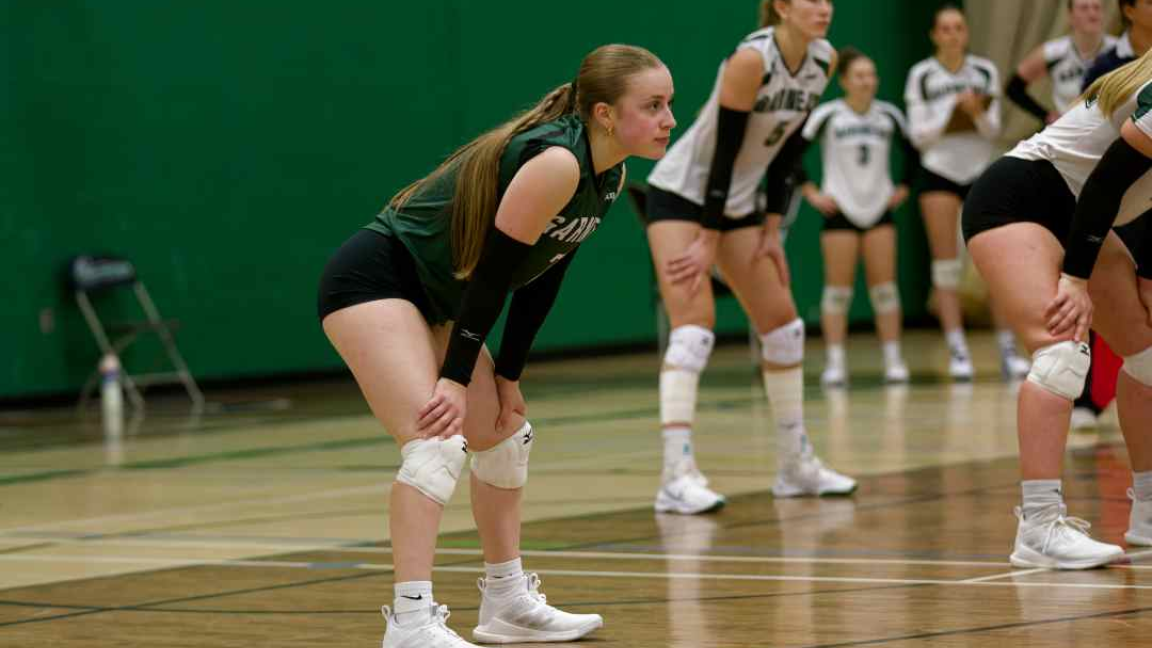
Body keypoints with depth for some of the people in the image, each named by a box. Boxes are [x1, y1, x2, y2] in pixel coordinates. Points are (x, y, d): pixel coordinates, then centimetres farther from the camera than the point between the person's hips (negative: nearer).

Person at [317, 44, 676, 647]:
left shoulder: (608, 178, 2)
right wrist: (456, 378, -23)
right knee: (438, 441, -24)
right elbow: (492, 274, -25)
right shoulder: (556, 163, -26)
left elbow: (540, 279, 9)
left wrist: (507, 376, 9)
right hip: (372, 279, -11)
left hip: (432, 298, 11)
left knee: (504, 433, 17)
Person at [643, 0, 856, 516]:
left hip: (737, 201, 8)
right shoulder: (752, 59, -24)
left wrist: (771, 227, 3)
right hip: (681, 193, -8)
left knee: (783, 325, 9)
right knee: (694, 325, -20)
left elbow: (787, 145, 5)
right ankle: (677, 478, -25)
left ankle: (796, 466, 21)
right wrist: (708, 241, -21)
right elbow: (724, 150, -23)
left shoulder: (823, 61, -3)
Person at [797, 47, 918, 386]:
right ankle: (835, 364, 2)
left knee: (885, 287, 1)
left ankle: (893, 360, 5)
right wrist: (810, 192, -8)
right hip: (840, 209, -3)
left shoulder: (889, 115, 2)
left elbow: (912, 148, 18)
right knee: (838, 288, -2)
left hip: (879, 209, 3)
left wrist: (904, 187, 11)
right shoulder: (828, 116, -9)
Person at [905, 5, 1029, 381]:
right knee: (946, 264, -4)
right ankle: (957, 352, -2)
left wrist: (978, 114, -19)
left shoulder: (985, 72, 4)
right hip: (939, 173, -2)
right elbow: (919, 134, -4)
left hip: (981, 172, 2)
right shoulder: (921, 76, -2)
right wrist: (952, 113, -18)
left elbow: (994, 131, 1)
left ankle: (1008, 349, 0)